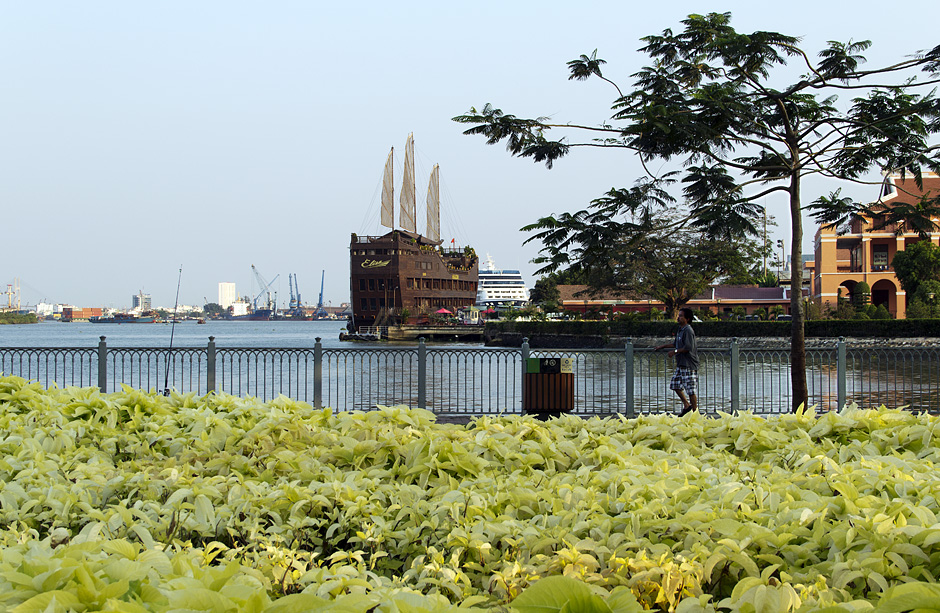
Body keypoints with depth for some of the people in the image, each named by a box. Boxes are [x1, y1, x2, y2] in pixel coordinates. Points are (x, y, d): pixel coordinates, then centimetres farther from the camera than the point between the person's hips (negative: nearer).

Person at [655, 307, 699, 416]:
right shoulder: (680, 330, 15)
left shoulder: (688, 331, -15)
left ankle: (695, 410, 3)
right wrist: (664, 346, 29)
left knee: (691, 389, -5)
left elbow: (688, 348, -23)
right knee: (675, 384, 14)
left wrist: (675, 352, -16)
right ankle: (687, 405, 23)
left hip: (689, 365, -10)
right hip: (681, 364, 10)